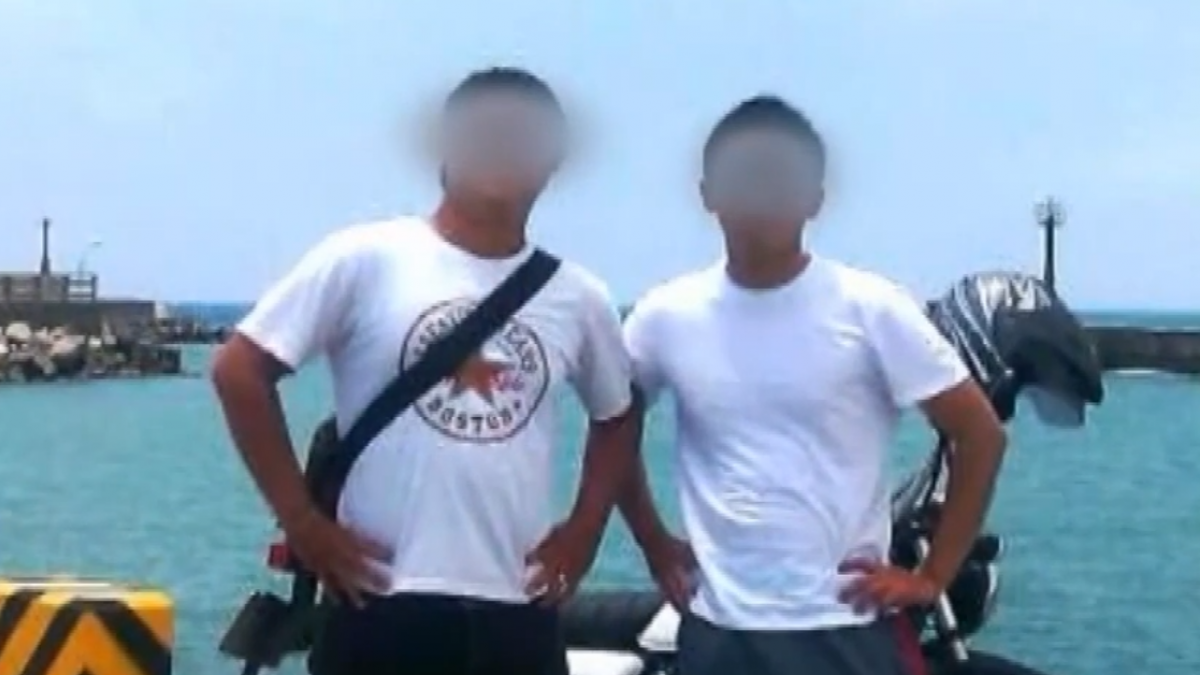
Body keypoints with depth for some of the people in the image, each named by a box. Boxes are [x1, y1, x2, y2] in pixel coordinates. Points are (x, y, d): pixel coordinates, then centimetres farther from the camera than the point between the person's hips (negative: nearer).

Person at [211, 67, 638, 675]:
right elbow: (241, 370, -3)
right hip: (383, 607, -4)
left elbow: (616, 415, 24)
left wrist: (583, 531, 10)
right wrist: (301, 520, -6)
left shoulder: (578, 298, 7)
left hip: (517, 615, 4)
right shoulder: (366, 260, -4)